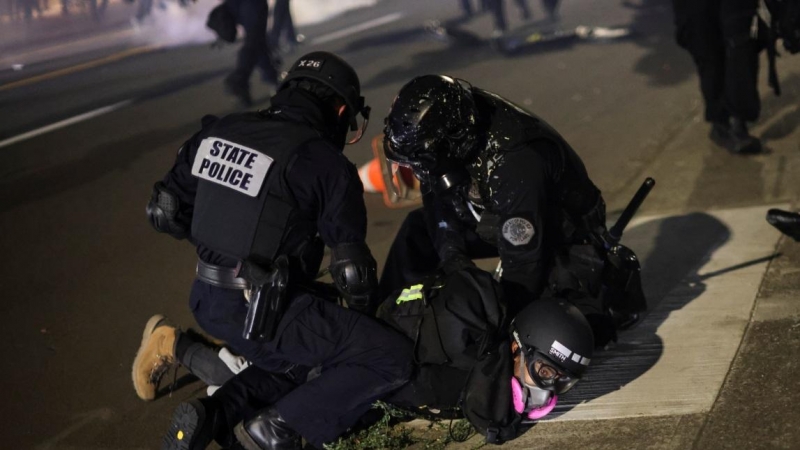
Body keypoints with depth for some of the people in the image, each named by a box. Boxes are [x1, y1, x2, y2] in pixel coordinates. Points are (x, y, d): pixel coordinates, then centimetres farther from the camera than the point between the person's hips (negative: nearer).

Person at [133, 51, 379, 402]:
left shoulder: (217, 132, 4)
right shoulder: (327, 165, -14)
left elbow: (164, 210, 10)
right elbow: (351, 267, -12)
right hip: (259, 315, -8)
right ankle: (180, 349, 1)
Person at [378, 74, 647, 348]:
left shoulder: (515, 164, -41)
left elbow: (522, 264, -33)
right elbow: (437, 191, 0)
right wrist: (450, 250, -14)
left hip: (563, 231, -7)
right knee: (418, 230, -4)